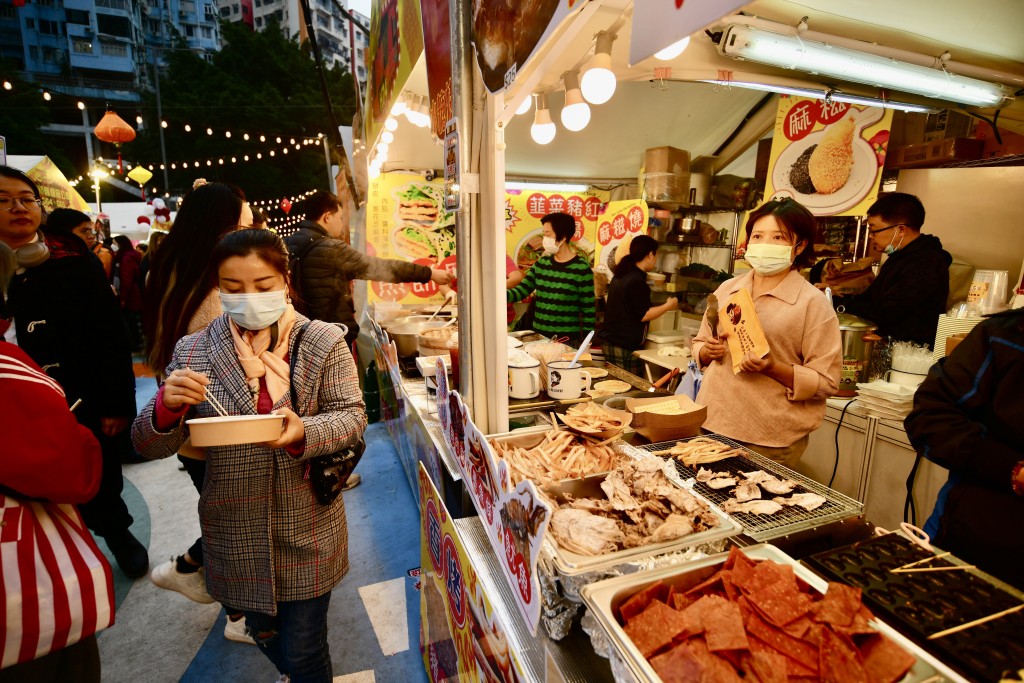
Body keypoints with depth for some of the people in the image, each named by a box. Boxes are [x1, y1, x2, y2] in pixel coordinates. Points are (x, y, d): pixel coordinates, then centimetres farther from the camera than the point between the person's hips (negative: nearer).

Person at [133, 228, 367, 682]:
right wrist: (167, 406, -24)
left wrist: (303, 433, -30)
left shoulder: (325, 342, -9)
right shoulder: (193, 352, -4)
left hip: (306, 533, -2)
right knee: (264, 635, 26)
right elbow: (150, 446, -1)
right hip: (237, 537, 3)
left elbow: (352, 416, -10)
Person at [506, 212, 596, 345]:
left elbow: (589, 311, -9)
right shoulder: (541, 263, 6)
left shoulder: (581, 268, -11)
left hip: (568, 340, -5)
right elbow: (520, 291, 1)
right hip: (539, 335, 5)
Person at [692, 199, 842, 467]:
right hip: (710, 424, 5)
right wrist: (707, 351, -5)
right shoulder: (727, 289, 7)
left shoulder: (813, 304, -7)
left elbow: (826, 382, -8)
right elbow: (699, 344, 17)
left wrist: (772, 368, -22)